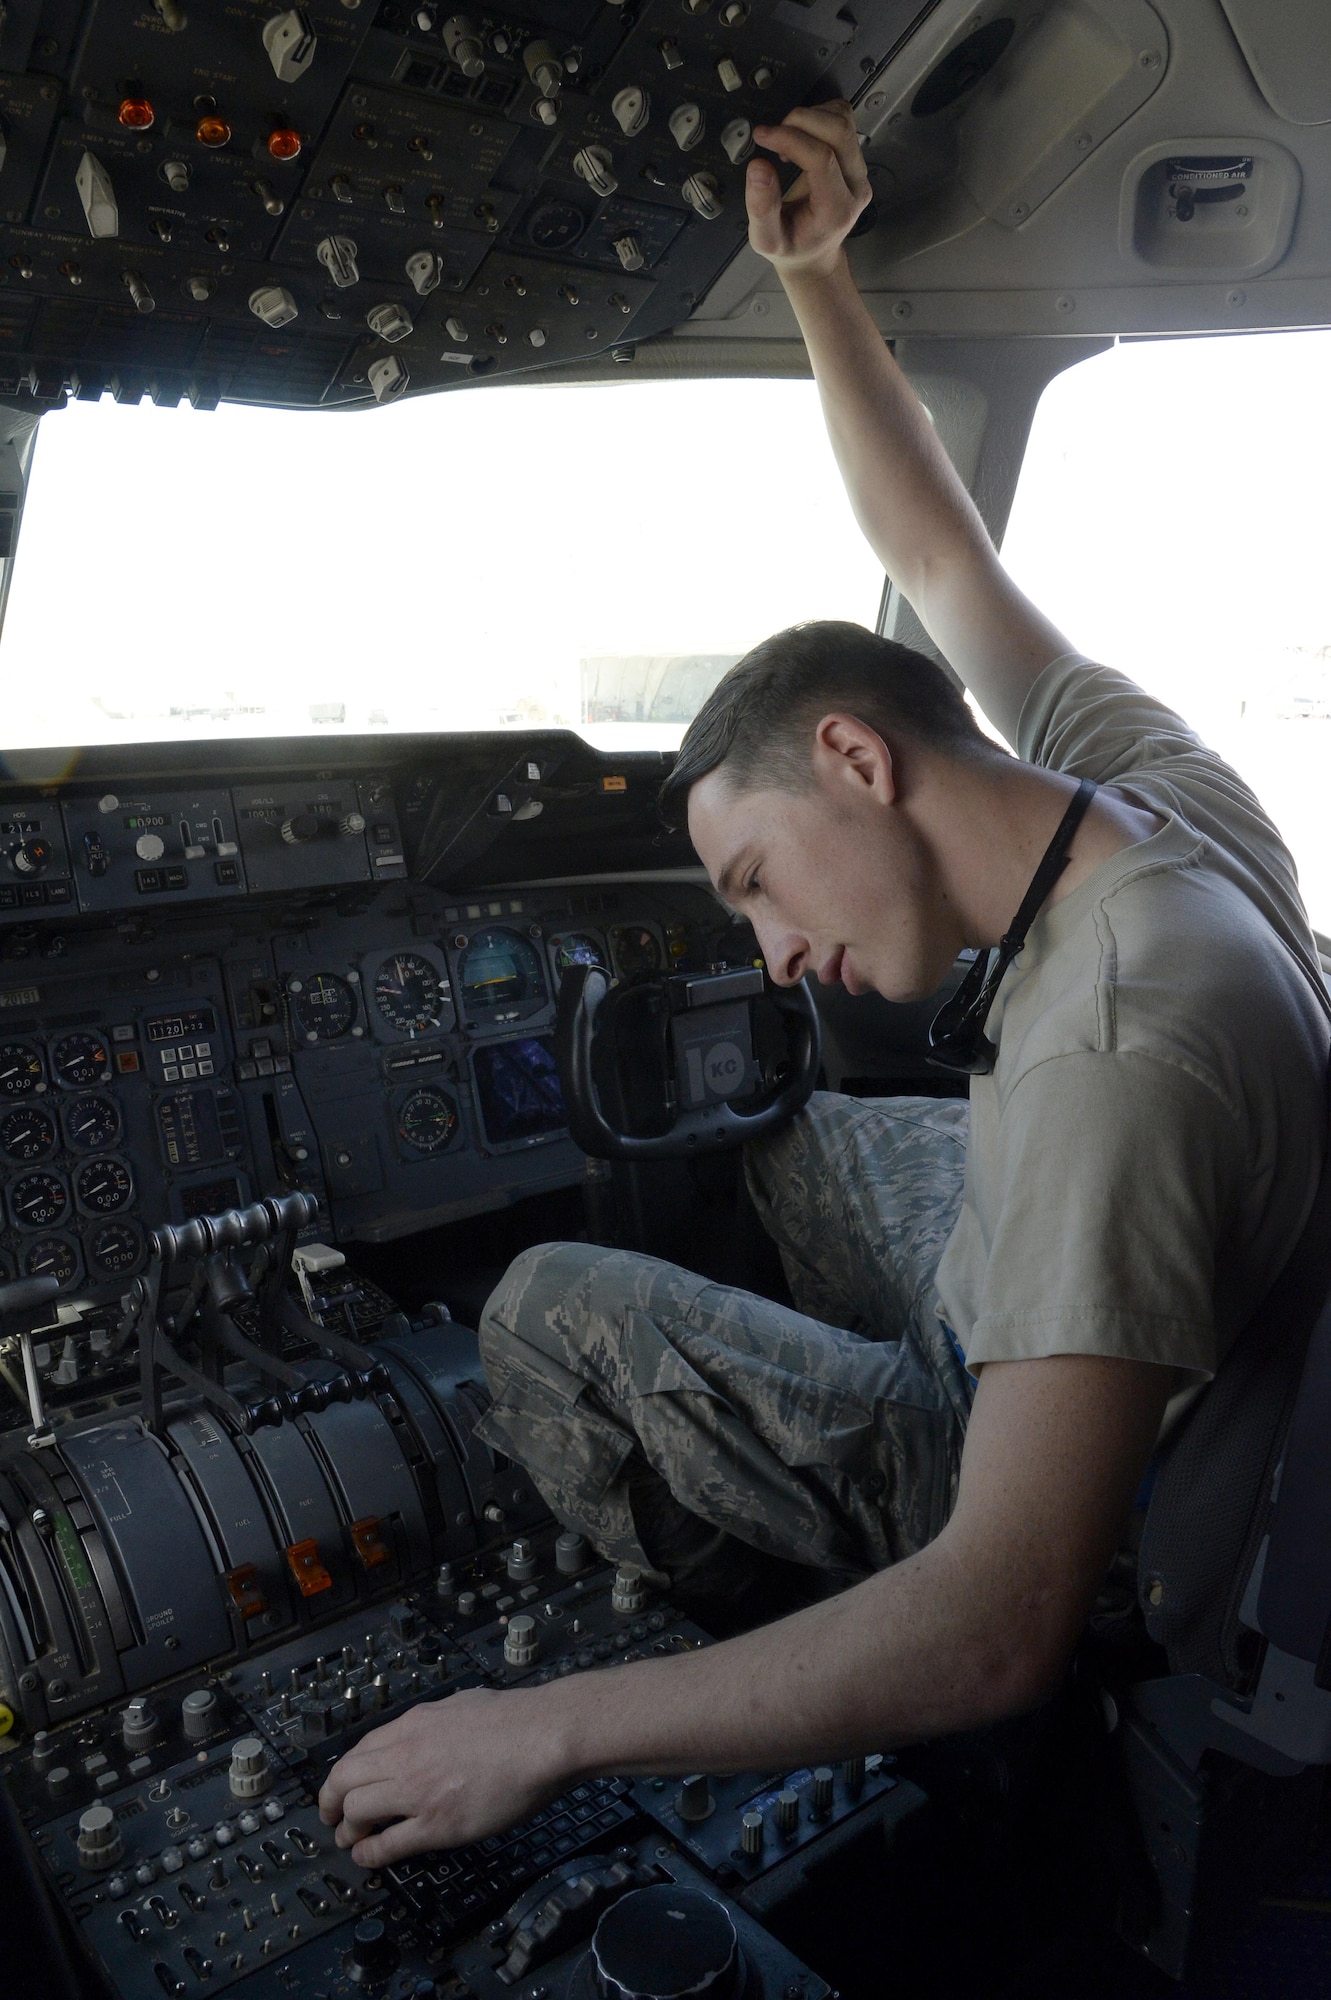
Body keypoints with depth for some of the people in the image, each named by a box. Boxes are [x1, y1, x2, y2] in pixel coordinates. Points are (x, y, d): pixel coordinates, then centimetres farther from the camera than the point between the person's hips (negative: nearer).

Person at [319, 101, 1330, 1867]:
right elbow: (930, 552, 2)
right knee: (796, 1130, 23)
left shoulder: (1114, 1059, -39)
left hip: (1042, 1492, -8)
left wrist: (548, 1730, -35)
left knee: (546, 1307, -12)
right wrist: (814, 276, 0)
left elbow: (1004, 1627, -40)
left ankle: (724, 1580, 16)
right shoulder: (1158, 789, -14)